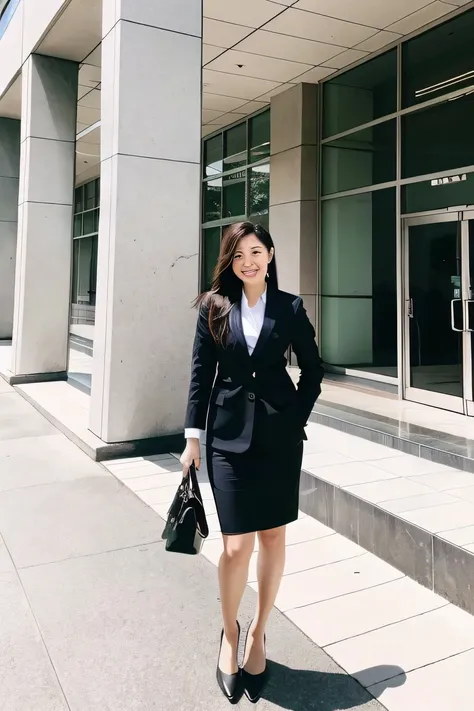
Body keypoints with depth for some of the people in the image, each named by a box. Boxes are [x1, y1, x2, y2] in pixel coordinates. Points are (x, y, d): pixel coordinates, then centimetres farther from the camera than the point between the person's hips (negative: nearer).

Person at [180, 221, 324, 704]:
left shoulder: (290, 308, 3)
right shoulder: (214, 307, 4)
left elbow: (313, 371, 9)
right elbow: (201, 372, 3)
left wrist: (295, 419, 0)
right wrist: (193, 436, 0)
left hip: (279, 437, 1)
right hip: (229, 436, -1)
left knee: (273, 537, 10)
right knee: (236, 546, -2)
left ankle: (257, 633, 31)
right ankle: (229, 634, 26)